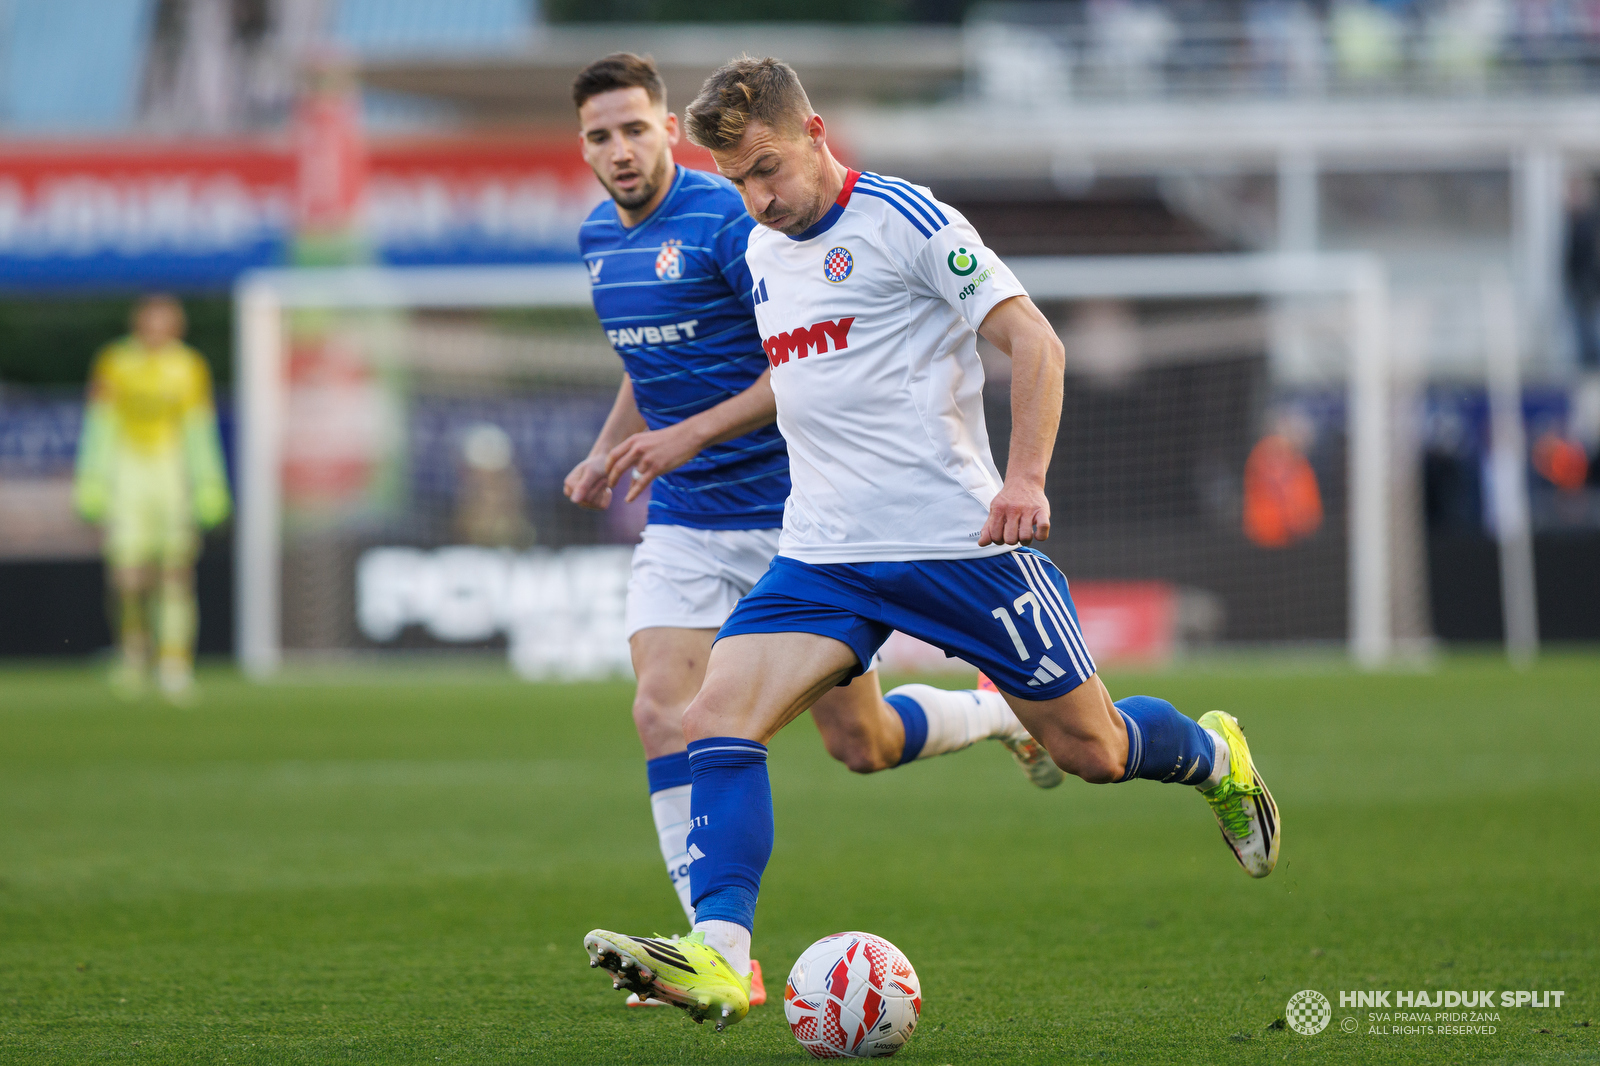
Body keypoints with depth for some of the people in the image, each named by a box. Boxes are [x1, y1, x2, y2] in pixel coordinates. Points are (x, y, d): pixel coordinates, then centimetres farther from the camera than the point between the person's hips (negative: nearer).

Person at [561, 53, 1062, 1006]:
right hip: (684, 525, 6)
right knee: (664, 715, -14)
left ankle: (1000, 713, 33)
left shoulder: (728, 221, -16)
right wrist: (607, 452, 13)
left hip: (790, 514, -6)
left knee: (860, 744, 1)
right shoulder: (600, 237, 9)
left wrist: (691, 434, -26)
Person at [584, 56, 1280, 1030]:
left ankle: (1217, 758, 38)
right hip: (822, 556, 6)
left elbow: (1035, 342, -11)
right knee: (719, 716, -17)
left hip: (954, 538, -6)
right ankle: (718, 959, -27)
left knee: (1091, 751, 4)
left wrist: (1025, 479, -21)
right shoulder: (762, 254, 13)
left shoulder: (906, 221, -9)